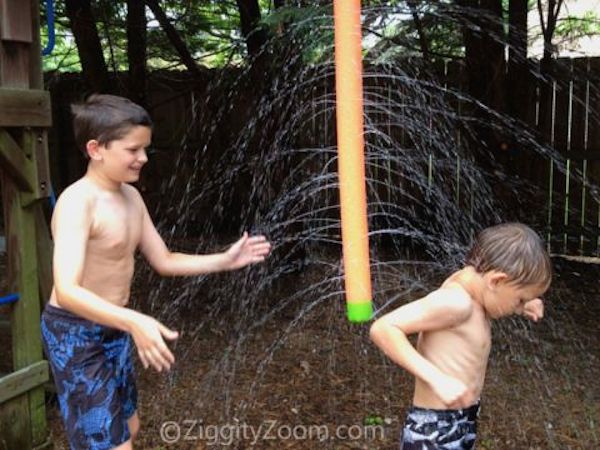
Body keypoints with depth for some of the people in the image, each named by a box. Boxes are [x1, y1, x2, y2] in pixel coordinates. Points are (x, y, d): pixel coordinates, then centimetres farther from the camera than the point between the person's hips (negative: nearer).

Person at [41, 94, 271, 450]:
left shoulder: (130, 196, 3)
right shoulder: (78, 201, -24)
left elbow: (164, 261, 10)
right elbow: (67, 291, -35)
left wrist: (225, 260, 1)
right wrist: (134, 322, -49)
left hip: (113, 329, 9)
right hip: (77, 334, -9)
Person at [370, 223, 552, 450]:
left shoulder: (467, 281, 1)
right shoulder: (456, 300, -24)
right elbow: (382, 329, -32)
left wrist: (524, 305, 9)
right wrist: (438, 378, -35)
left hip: (461, 425, 10)